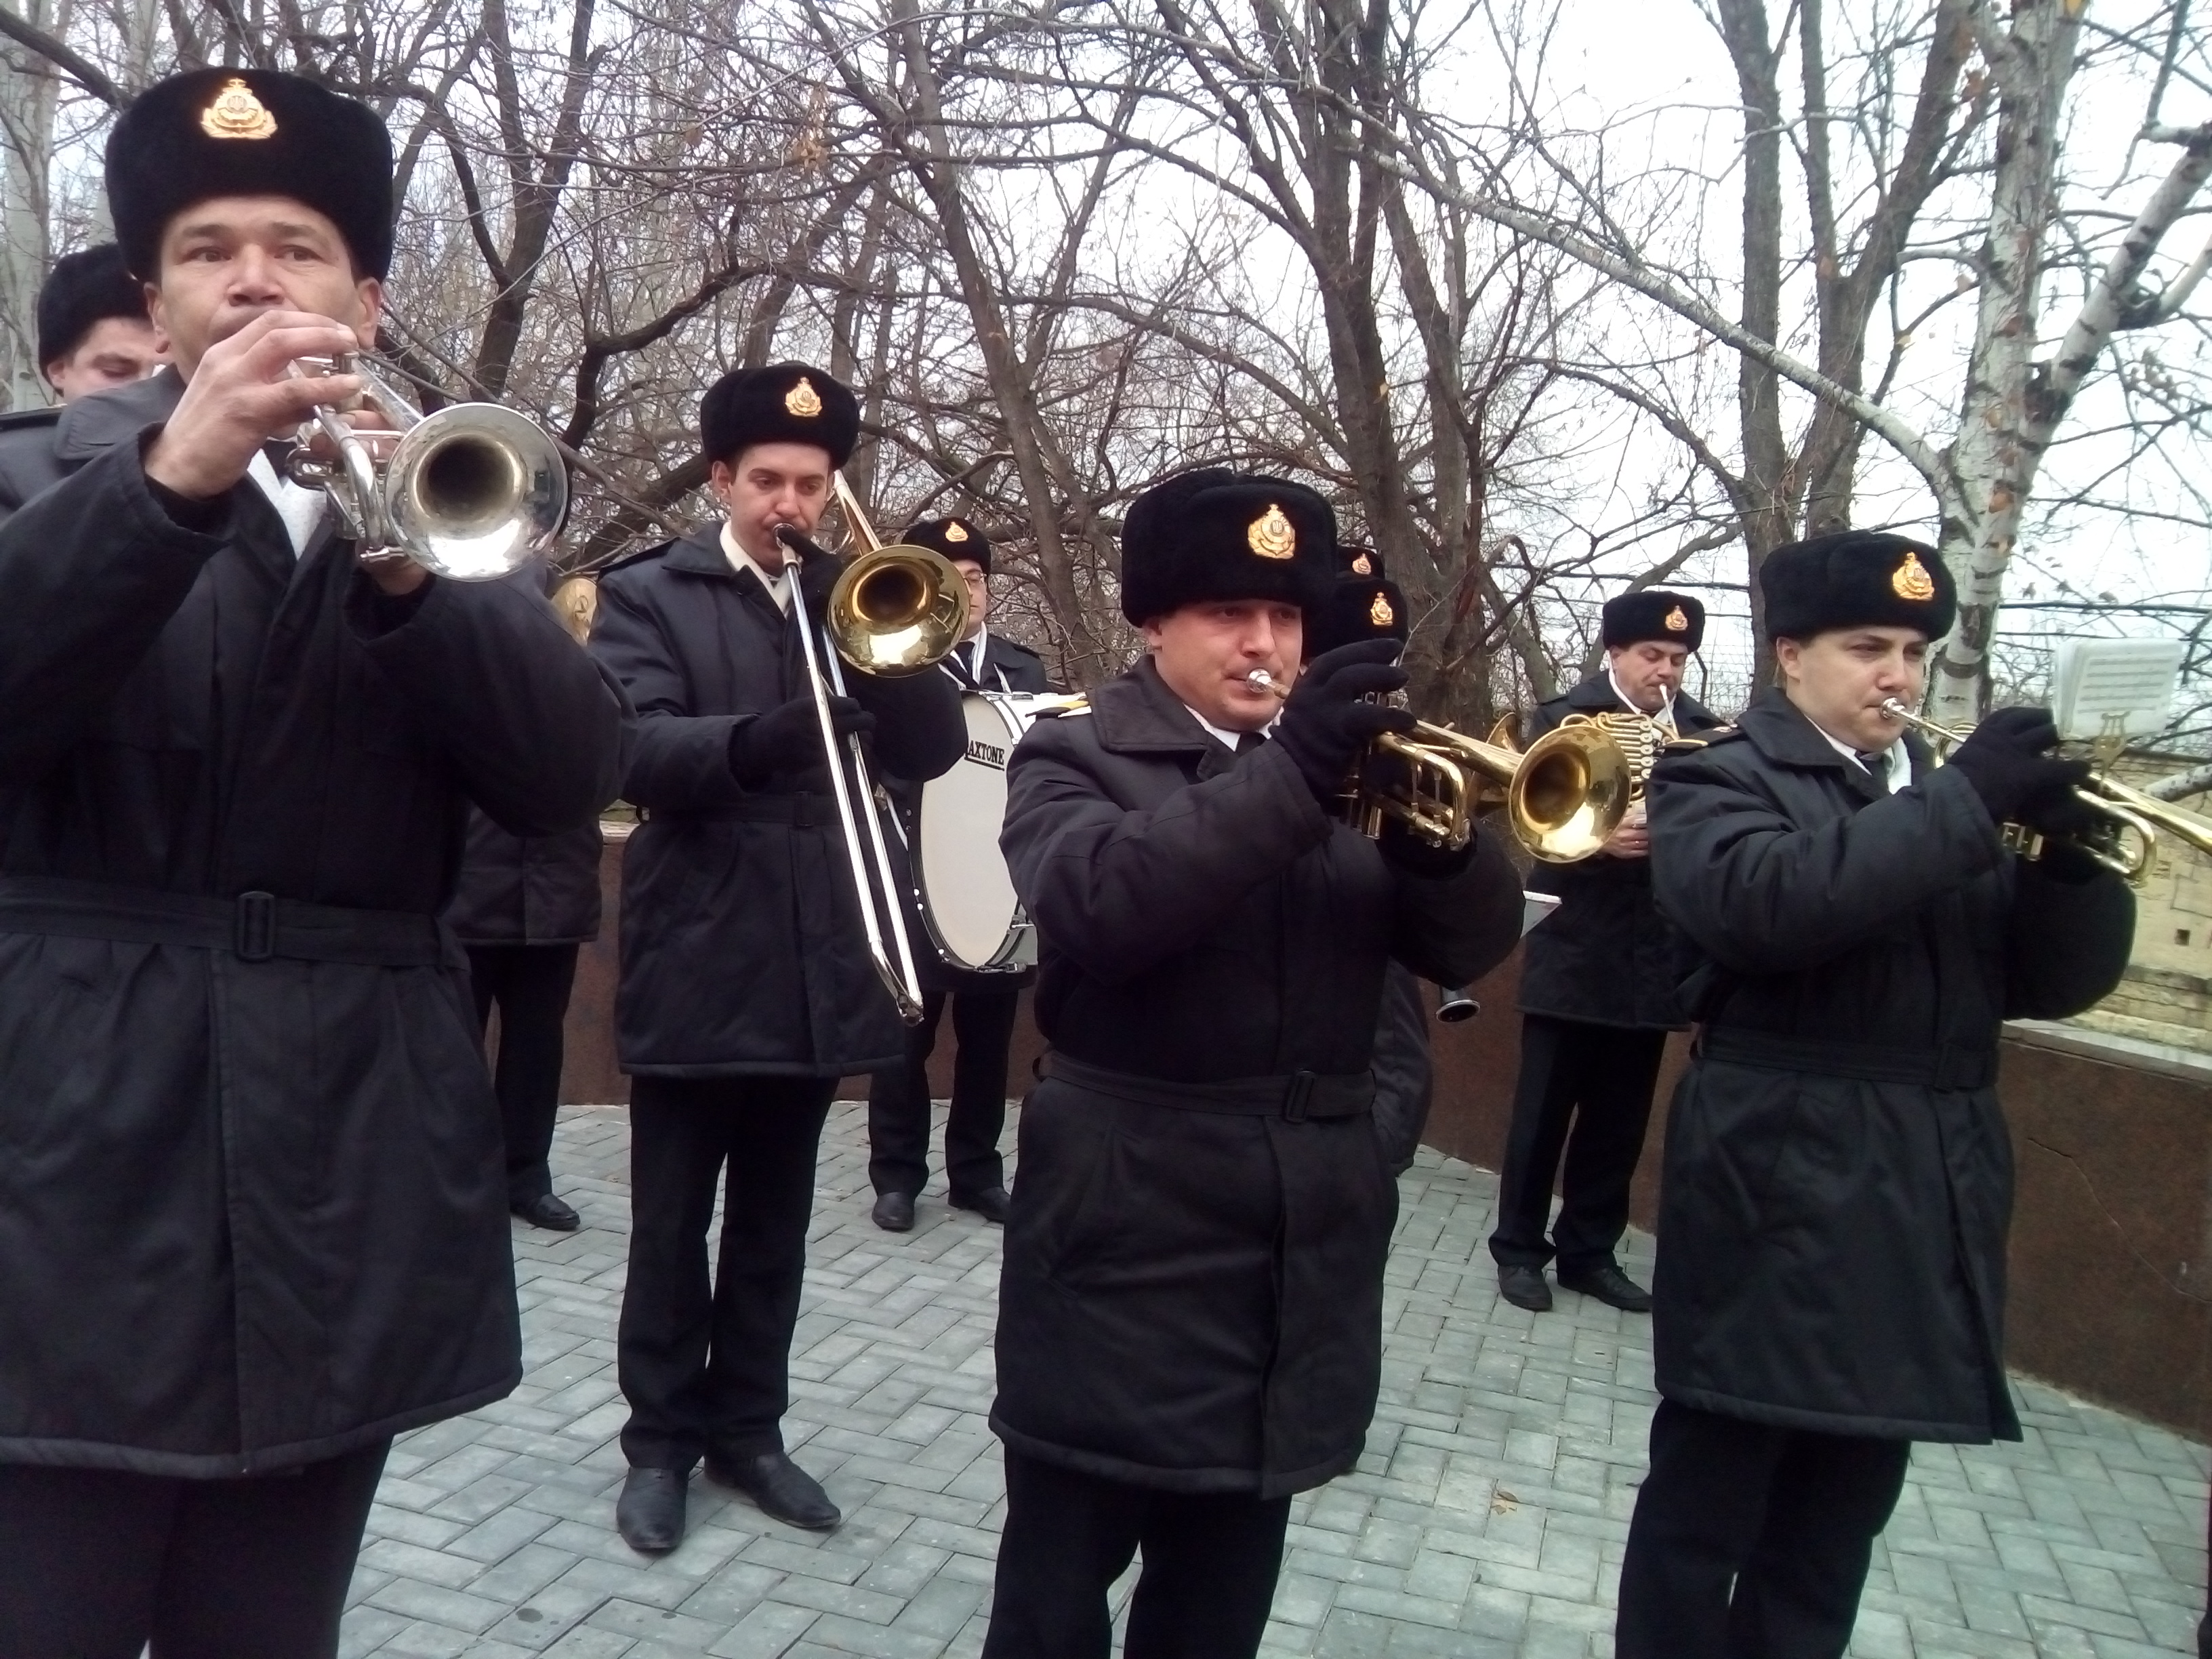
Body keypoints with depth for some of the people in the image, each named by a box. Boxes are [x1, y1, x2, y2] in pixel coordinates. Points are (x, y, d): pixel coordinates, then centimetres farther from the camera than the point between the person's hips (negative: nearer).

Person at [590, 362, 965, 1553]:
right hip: (693, 967, -4)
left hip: (816, 970, 4)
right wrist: (751, 741, -37)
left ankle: (747, 1428, 30)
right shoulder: (649, 597, -2)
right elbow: (637, 752, -18)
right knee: (672, 1228, 9)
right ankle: (662, 1440, 25)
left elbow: (934, 748, -1)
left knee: (774, 1230, 15)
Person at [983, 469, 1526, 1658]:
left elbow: (1474, 944, 0)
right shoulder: (1075, 757, -3)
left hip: (1296, 1259, 5)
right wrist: (1285, 772, -32)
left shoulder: (1338, 767, 10)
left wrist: (1436, 828, -20)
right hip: (1128, 1247, -4)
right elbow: (1093, 904, -25)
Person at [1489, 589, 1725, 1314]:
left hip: (1655, 956, 4)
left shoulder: (1705, 732, 7)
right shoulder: (1563, 720, -2)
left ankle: (1590, 1251, 25)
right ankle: (1518, 1248, 17)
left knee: (1620, 1118, 12)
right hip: (1574, 952, -3)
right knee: (1544, 1108, 5)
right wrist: (1601, 835, -28)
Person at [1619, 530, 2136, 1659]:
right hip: (1776, 1196, -6)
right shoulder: (1721, 781, -3)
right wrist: (1963, 804, -23)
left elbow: (2059, 979, 8)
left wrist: (2068, 844, -10)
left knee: (1839, 1523, 16)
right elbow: (1766, 902, -25)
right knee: (1705, 1506, 4)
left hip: (1922, 1207, 6)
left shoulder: (1947, 806, 16)